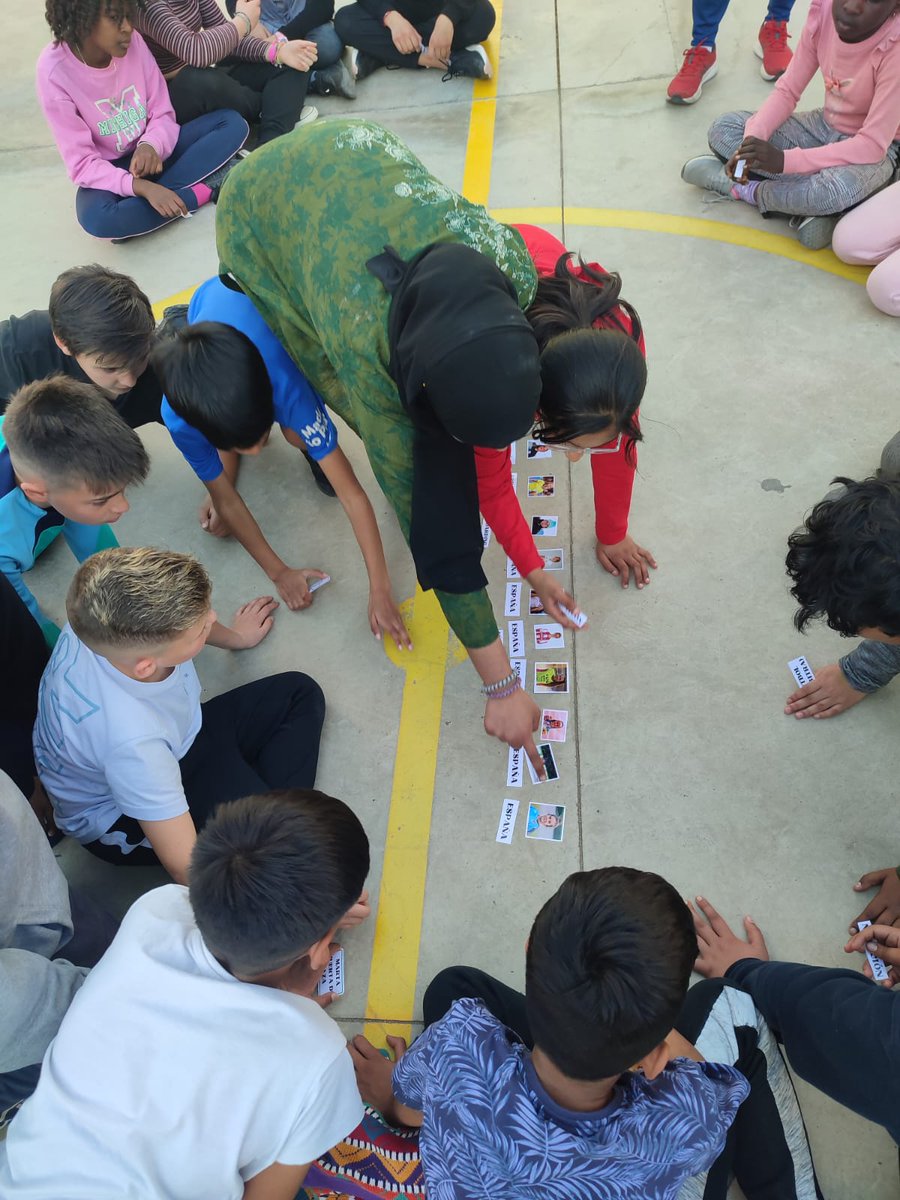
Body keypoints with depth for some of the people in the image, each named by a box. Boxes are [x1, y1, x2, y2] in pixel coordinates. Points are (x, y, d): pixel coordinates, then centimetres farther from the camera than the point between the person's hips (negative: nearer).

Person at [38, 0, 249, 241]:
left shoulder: (132, 42, -10)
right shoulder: (55, 72, -21)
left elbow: (163, 114, -3)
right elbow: (81, 165, -22)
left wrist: (150, 145, -27)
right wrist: (142, 187, -37)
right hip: (108, 171, -4)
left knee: (233, 123, -11)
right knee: (97, 219, -39)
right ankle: (205, 189, -23)